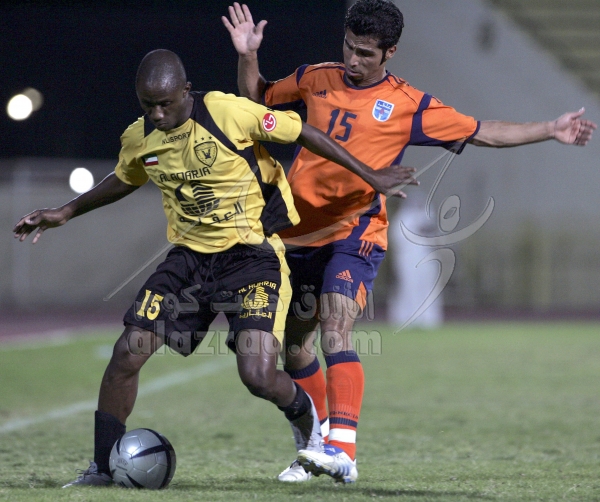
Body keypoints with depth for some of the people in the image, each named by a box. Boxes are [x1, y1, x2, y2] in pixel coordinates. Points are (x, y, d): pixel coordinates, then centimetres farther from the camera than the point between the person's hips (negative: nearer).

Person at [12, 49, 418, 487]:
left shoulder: (229, 113, -19)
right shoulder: (139, 139, -1)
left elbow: (302, 133, -8)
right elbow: (126, 180, 23)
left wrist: (371, 176, -3)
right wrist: (65, 213, 24)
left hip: (253, 255, -5)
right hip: (189, 257, 5)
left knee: (258, 376, -17)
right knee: (127, 353, -9)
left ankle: (306, 420, 20)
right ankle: (103, 467, 7)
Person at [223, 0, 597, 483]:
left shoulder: (409, 106, -1)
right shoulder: (316, 79, 8)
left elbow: (480, 132, 5)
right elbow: (258, 97, 23)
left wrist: (551, 130, 0)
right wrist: (248, 56, 5)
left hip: (355, 232, -5)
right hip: (297, 231, 5)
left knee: (336, 335, -24)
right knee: (293, 342, 10)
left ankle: (343, 451, -32)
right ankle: (316, 447, 27)